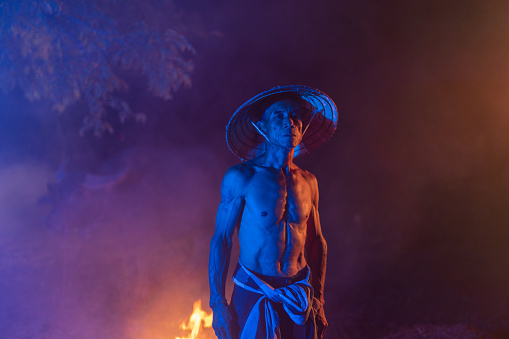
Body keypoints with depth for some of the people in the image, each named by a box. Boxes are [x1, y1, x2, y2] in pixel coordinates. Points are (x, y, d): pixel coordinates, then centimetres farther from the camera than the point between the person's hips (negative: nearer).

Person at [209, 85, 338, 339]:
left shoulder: (308, 182, 5)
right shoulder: (240, 177, -8)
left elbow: (317, 244, 13)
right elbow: (221, 240, -5)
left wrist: (318, 300, 11)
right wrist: (218, 304, -9)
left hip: (298, 298, 4)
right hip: (253, 296, -4)